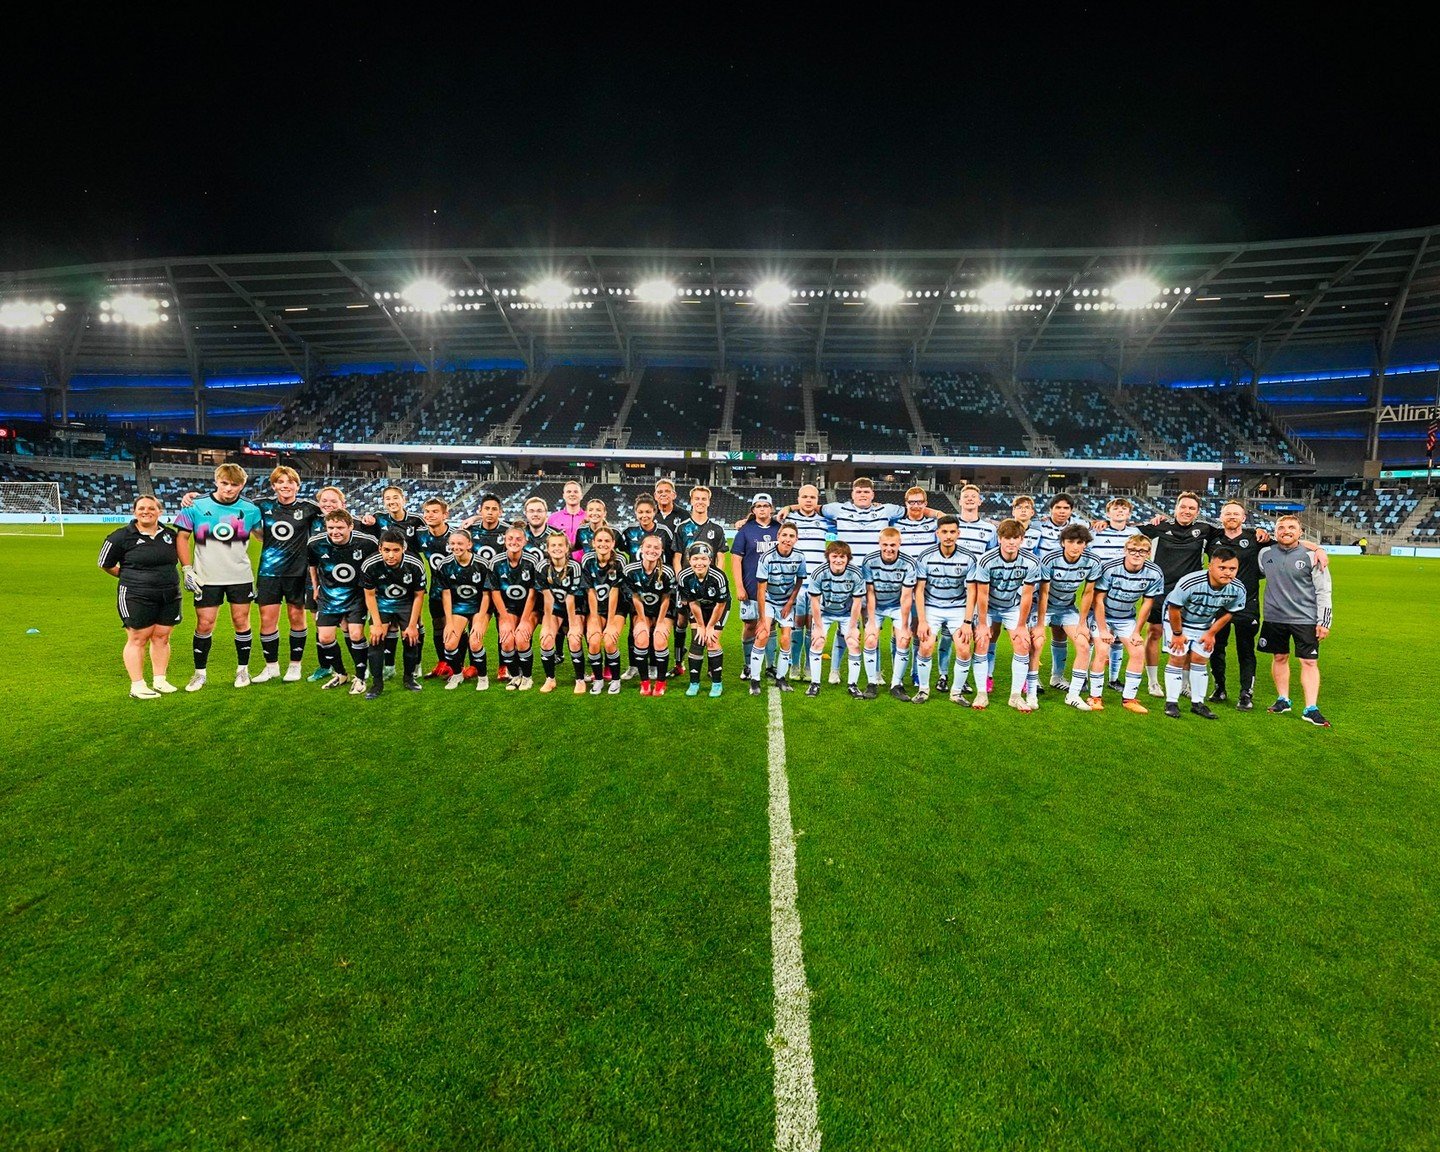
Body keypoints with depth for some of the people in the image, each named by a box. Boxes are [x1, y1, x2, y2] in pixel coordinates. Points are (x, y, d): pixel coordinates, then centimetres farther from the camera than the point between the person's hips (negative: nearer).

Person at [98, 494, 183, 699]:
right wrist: (130, 577, 6)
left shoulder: (170, 534, 8)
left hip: (170, 596, 4)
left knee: (162, 637, 8)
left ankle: (159, 680, 19)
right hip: (136, 597, -4)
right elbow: (106, 564, 5)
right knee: (138, 639, 0)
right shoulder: (122, 536, -5)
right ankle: (137, 686, 6)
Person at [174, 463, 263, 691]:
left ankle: (243, 669, 20)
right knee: (204, 624, 2)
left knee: (241, 621, 6)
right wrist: (187, 569, -3)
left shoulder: (250, 509, -1)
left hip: (241, 576, 1)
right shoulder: (197, 507, -3)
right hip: (207, 578, 0)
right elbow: (181, 537, 3)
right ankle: (200, 672, 17)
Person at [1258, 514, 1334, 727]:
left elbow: (1323, 591, -5)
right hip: (1274, 617, 3)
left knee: (1309, 662, -2)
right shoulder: (1265, 554, 3)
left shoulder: (1311, 556, -6)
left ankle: (1311, 709, 2)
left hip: (1305, 619, -3)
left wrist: (1324, 621, -7)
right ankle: (1283, 700, 25)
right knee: (1279, 658, 12)